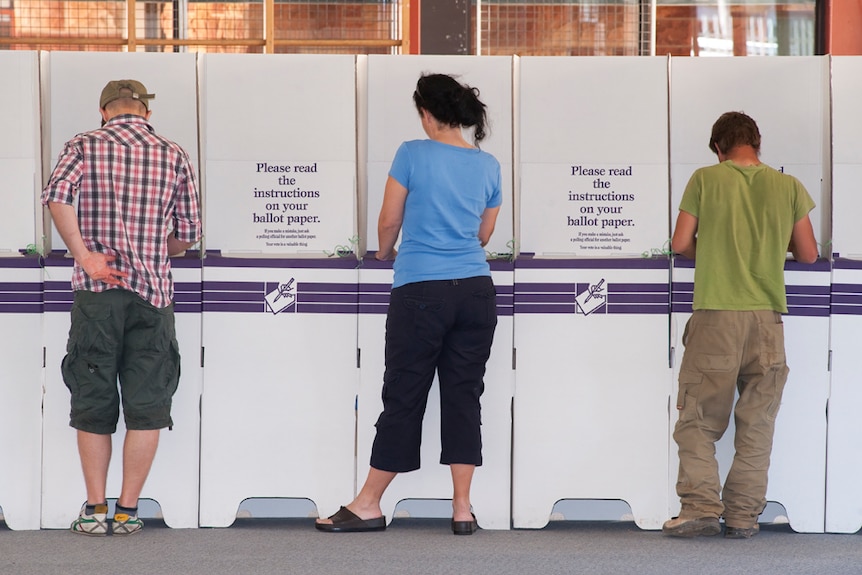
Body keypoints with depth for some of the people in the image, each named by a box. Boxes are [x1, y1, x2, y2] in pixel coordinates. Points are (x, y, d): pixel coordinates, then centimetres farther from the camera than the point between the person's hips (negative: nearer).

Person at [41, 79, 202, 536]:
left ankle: (94, 510, 7)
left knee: (93, 404, 7)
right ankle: (127, 511, 6)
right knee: (146, 407, 6)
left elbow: (57, 194, -16)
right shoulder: (174, 156, 10)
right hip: (153, 292, 1)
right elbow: (189, 234, 10)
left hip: (97, 292, -1)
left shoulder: (85, 146, 4)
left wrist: (84, 256, -12)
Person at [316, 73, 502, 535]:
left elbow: (389, 222, 2)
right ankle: (463, 509, 5)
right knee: (463, 395, 6)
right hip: (475, 291, 4)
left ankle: (368, 506, 11)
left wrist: (385, 253, 23)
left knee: (403, 396, 1)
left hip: (421, 292, -4)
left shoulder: (413, 155, -5)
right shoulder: (488, 166, 8)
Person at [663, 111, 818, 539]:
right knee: (756, 424, 8)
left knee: (698, 419, 5)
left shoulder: (705, 179, -1)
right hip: (767, 316, 2)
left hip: (715, 315, -2)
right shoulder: (787, 186, 5)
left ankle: (701, 508, -5)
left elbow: (680, 243, 0)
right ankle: (742, 516, 7)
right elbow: (808, 254, 9)